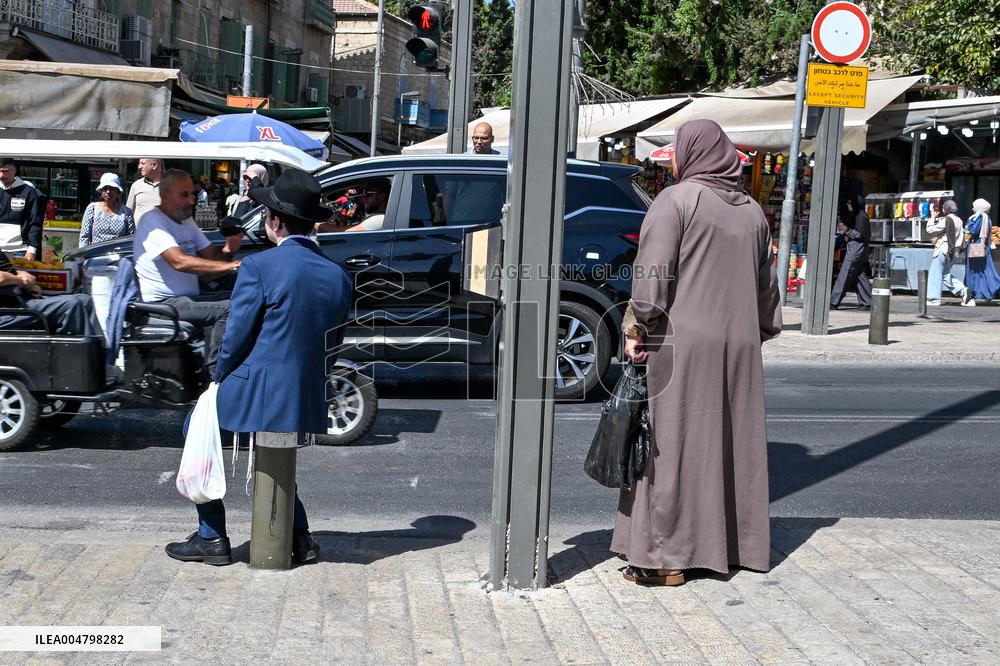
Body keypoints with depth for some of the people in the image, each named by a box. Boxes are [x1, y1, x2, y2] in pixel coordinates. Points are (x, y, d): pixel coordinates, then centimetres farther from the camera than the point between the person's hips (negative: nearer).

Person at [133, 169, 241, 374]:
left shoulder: (187, 222, 17)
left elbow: (211, 255, 16)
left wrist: (228, 251, -10)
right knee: (229, 308, -25)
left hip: (187, 299, 9)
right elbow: (180, 262, -26)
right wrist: (229, 266, -33)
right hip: (164, 303, -9)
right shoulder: (153, 222, -12)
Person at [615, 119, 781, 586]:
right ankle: (733, 545, 20)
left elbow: (653, 272, -14)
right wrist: (763, 330, 28)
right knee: (731, 442, 13)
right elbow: (766, 283, 19)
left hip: (682, 342, -6)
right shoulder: (752, 211, 13)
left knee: (672, 443, -2)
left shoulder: (676, 200, -6)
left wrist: (636, 329, -8)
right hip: (739, 348, 6)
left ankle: (667, 556, 0)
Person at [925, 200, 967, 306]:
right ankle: (962, 290, 7)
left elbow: (930, 230, -15)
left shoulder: (946, 220, -16)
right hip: (950, 251, 9)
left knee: (935, 274, -2)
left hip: (943, 249, -9)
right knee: (945, 274, 17)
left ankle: (934, 299, -1)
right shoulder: (958, 220, 12)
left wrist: (932, 217, 0)